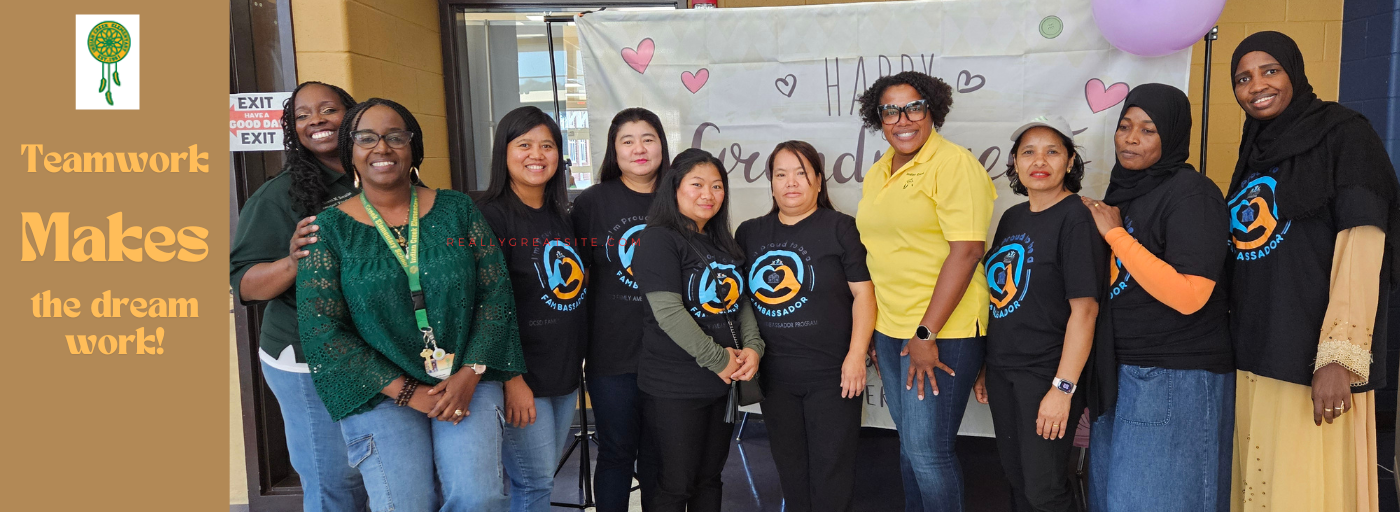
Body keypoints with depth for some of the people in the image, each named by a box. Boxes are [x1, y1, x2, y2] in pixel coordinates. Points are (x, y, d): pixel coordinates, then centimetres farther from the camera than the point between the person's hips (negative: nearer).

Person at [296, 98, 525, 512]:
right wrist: (407, 392, -12)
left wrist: (470, 374, -11)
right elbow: (320, 329, -6)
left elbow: (496, 292, 1)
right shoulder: (330, 229, 0)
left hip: (467, 380, 1)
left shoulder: (457, 210, 4)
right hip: (378, 391, -1)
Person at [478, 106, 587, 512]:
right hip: (523, 379, -7)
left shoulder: (561, 217, 11)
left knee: (543, 478, 16)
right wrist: (511, 379, -19)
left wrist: (576, 366, 15)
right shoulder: (491, 217, -12)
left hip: (565, 374, 7)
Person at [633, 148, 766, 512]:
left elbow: (741, 301, 13)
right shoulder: (659, 239, -12)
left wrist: (752, 347, -6)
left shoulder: (722, 243, 12)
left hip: (723, 384, 7)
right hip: (674, 387, -7)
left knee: (710, 479, 17)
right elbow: (668, 311, -20)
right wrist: (718, 359, -17)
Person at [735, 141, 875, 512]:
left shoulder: (840, 228, -4)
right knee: (789, 466, 16)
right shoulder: (749, 233, 8)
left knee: (831, 470, 4)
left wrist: (856, 356, -15)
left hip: (832, 373, -4)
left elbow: (864, 292, -8)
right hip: (774, 375, 4)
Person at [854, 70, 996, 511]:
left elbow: (966, 251, -18)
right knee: (908, 440, 16)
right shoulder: (877, 174, 12)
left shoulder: (955, 163, -11)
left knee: (928, 449, -4)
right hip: (888, 328, 7)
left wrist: (926, 333, -20)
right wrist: (871, 331, 16)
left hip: (941, 329, -7)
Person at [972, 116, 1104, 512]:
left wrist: (1063, 388, -22)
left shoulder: (1077, 219, -12)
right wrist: (986, 366, 14)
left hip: (1046, 373, -7)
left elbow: (1084, 308, -18)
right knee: (1015, 475, 16)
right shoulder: (1012, 218, 10)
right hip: (1003, 371, 7)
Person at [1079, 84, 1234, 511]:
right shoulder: (1122, 192, 12)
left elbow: (1188, 296, -23)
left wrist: (1115, 234, -18)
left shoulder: (1191, 193, -12)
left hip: (1174, 380, -8)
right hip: (1118, 374, 8)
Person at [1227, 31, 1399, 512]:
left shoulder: (1343, 133, -4)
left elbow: (1361, 241, -14)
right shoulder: (1256, 149, 15)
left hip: (1312, 355, -6)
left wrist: (1340, 355, -22)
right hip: (1254, 355, 6)